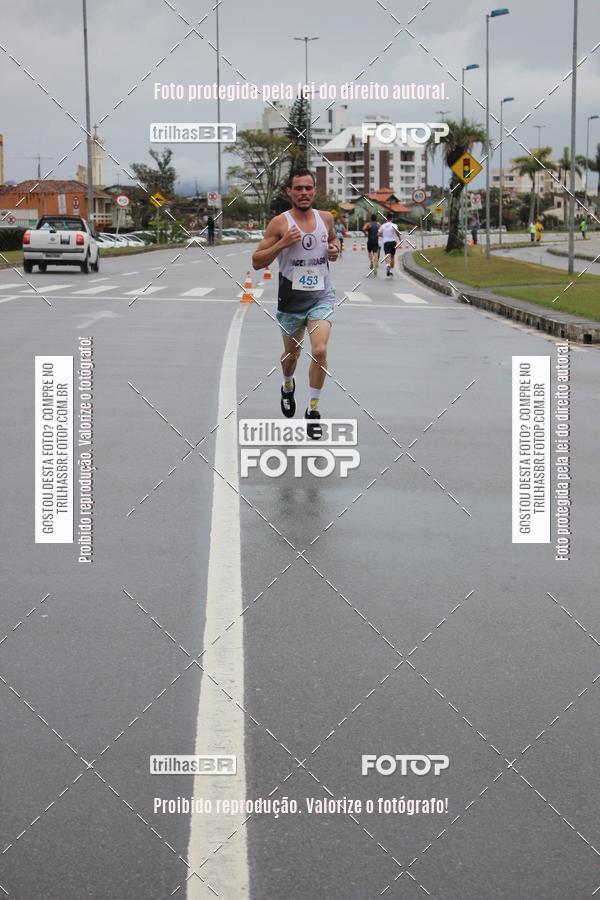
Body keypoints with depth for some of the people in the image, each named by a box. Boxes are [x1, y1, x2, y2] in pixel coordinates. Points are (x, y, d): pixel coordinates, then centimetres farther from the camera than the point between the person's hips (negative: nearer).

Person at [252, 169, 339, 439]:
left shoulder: (326, 218, 0)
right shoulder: (279, 223, -11)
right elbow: (256, 261, -10)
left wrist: (334, 249, 0)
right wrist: (282, 244, -24)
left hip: (322, 296, 1)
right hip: (291, 298, -1)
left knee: (319, 351, -18)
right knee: (292, 353, 17)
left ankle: (313, 409, -4)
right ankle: (288, 386, 52)